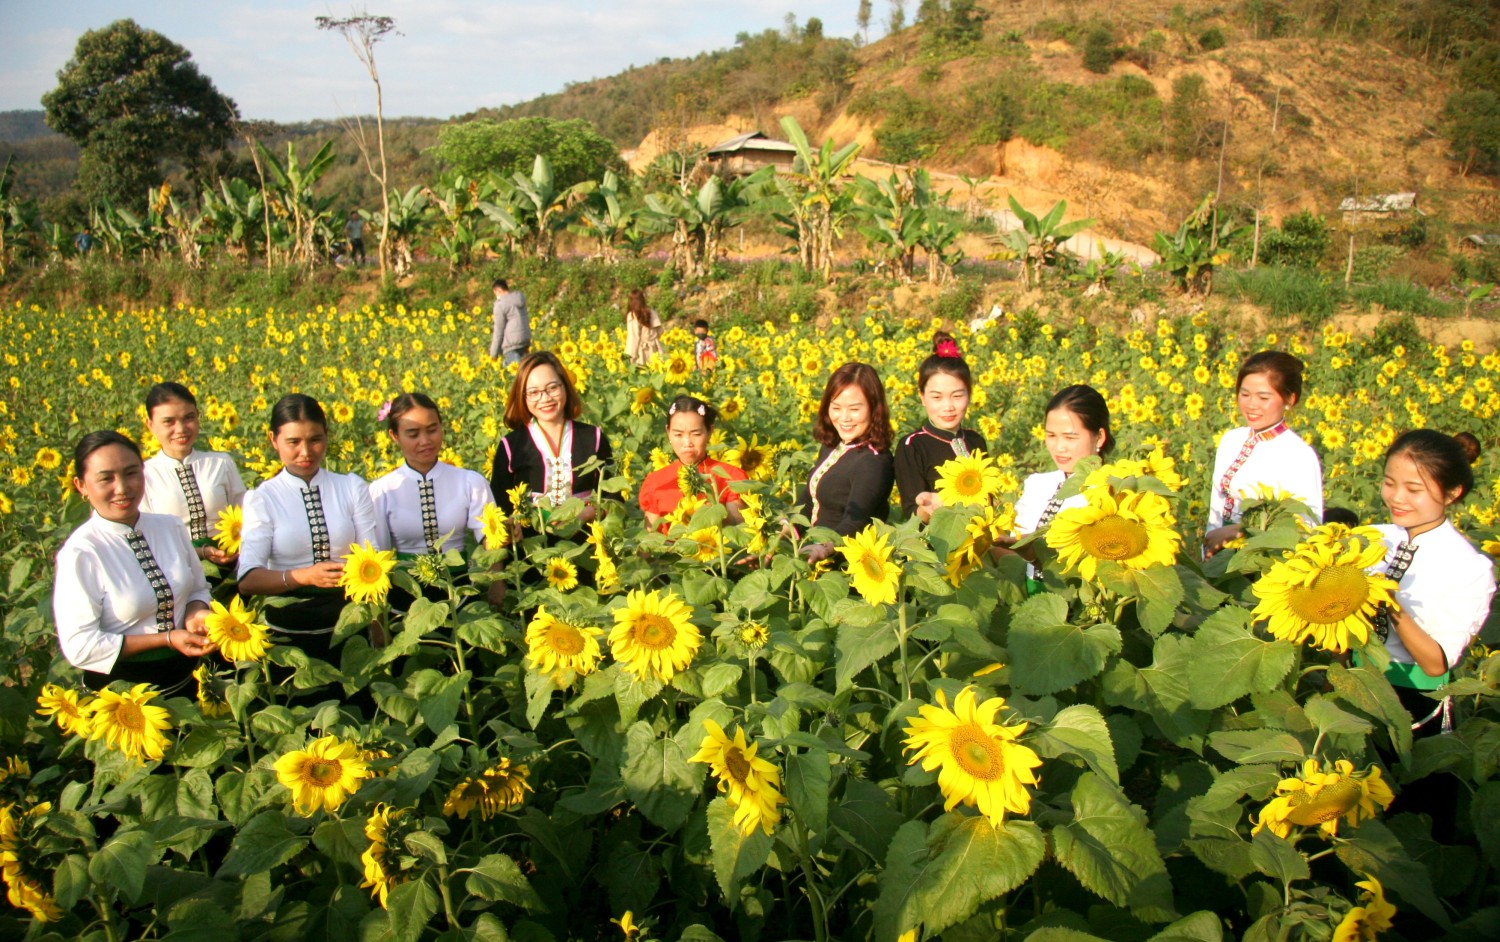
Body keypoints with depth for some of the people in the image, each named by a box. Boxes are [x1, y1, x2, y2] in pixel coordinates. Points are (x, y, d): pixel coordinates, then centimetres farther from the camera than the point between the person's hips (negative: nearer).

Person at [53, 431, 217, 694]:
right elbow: (80, 647, -17)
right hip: (123, 692, -4)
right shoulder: (80, 553, -17)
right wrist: (167, 638, -22)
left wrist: (196, 615, -13)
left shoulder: (172, 527, -3)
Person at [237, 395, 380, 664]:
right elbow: (247, 580, -7)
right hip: (288, 627, -1)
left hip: (349, 621, 1)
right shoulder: (262, 498, 4)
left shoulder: (353, 488, 9)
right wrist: (304, 576, -22)